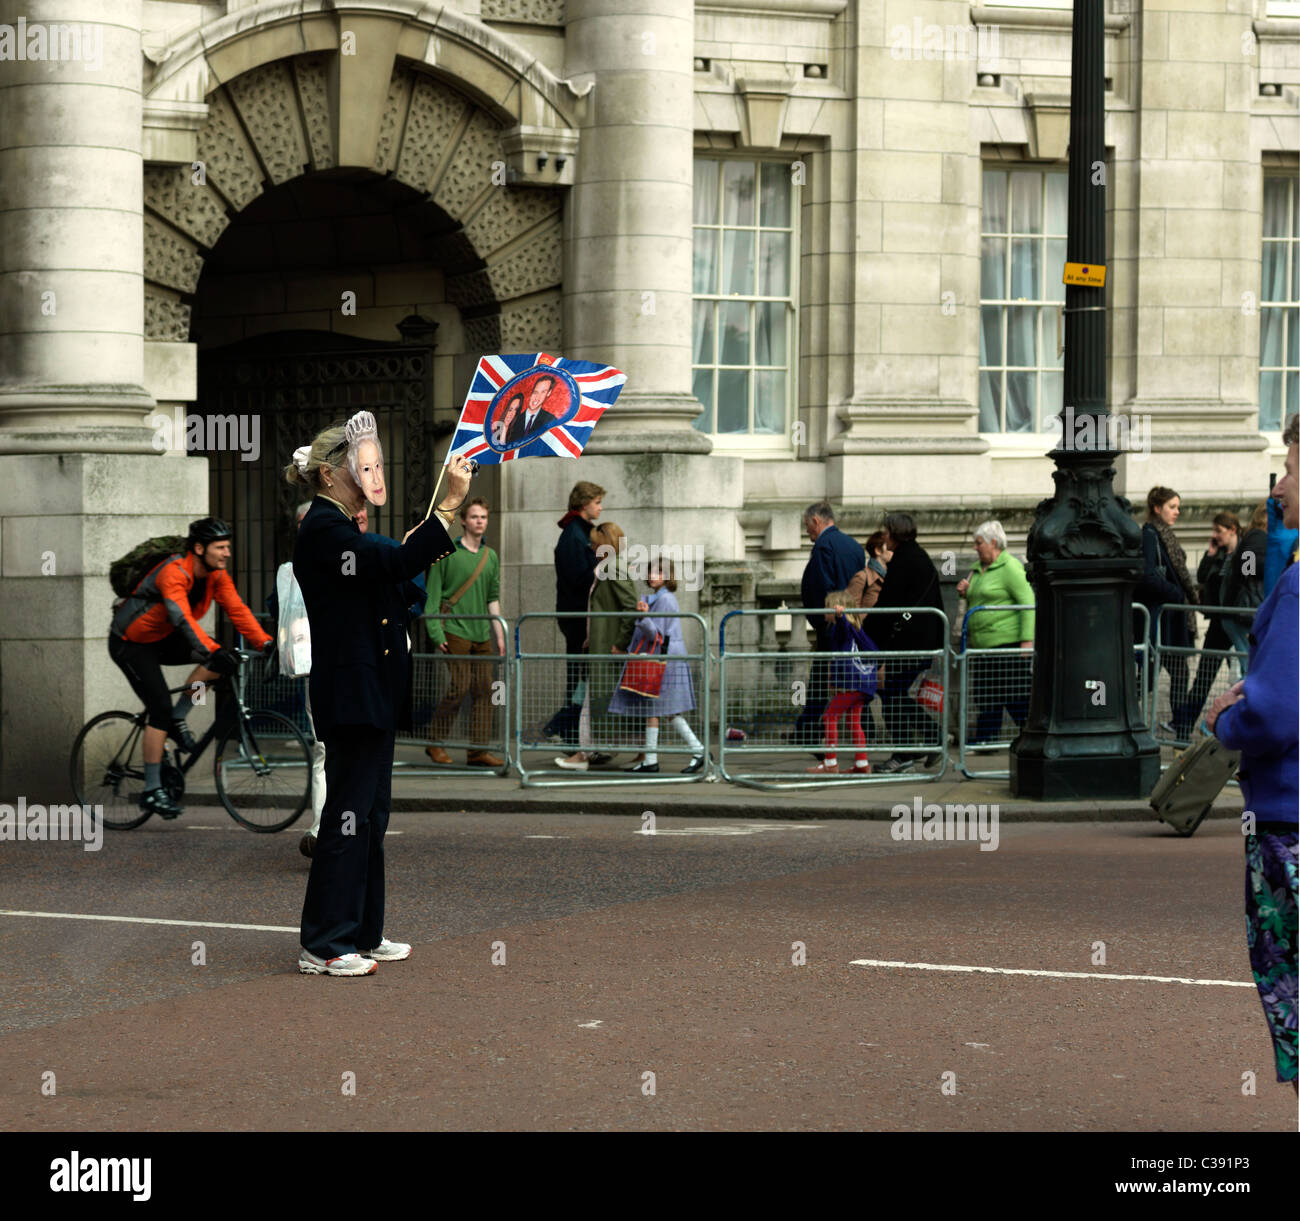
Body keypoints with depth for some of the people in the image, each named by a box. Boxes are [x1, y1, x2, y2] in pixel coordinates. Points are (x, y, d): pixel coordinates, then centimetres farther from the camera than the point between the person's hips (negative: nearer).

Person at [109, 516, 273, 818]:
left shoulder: (216, 575, -7)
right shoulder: (174, 573, -31)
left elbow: (237, 609, -12)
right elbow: (182, 617, -44)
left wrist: (266, 643, -25)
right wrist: (213, 651, -55)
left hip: (162, 639, 8)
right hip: (130, 643, -8)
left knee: (220, 658, -13)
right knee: (160, 708, -18)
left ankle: (176, 719, -1)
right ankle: (152, 792, -11)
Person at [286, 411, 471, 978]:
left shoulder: (340, 527, 18)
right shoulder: (322, 528, -15)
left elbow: (388, 575, 22)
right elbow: (394, 564, -28)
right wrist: (449, 503, -29)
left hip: (369, 694, 11)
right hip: (351, 693, -11)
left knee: (369, 814, 14)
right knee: (348, 815, -7)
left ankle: (361, 933, 22)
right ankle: (322, 946, -2)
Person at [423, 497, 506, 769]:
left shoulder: (491, 557, 14)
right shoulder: (447, 554, -4)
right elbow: (432, 594, -4)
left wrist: (499, 632, 14)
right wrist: (436, 632, -10)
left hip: (482, 634, 6)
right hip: (455, 632, -6)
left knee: (483, 690, 1)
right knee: (459, 688, -9)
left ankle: (479, 750, 4)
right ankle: (436, 742, 7)